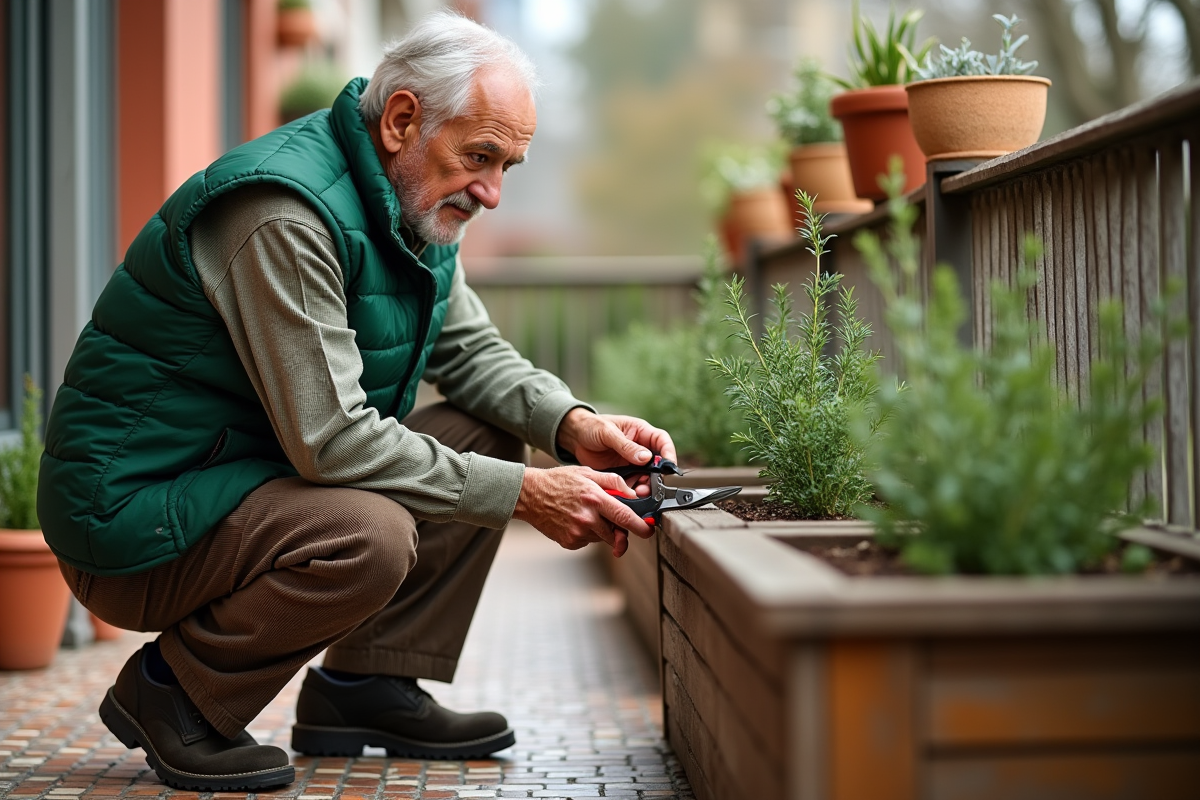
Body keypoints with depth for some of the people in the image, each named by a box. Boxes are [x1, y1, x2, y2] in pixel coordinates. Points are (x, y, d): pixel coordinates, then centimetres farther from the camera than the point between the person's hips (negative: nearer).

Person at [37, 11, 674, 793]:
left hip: (256, 474, 10)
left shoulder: (412, 203, 5)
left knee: (487, 437, 2)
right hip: (132, 513, -10)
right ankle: (172, 690, -9)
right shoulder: (283, 214, -26)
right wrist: (522, 494, -26)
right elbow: (329, 440, -29)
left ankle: (367, 684, 6)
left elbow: (472, 351, 12)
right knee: (369, 537, -34)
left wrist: (573, 423, -8)